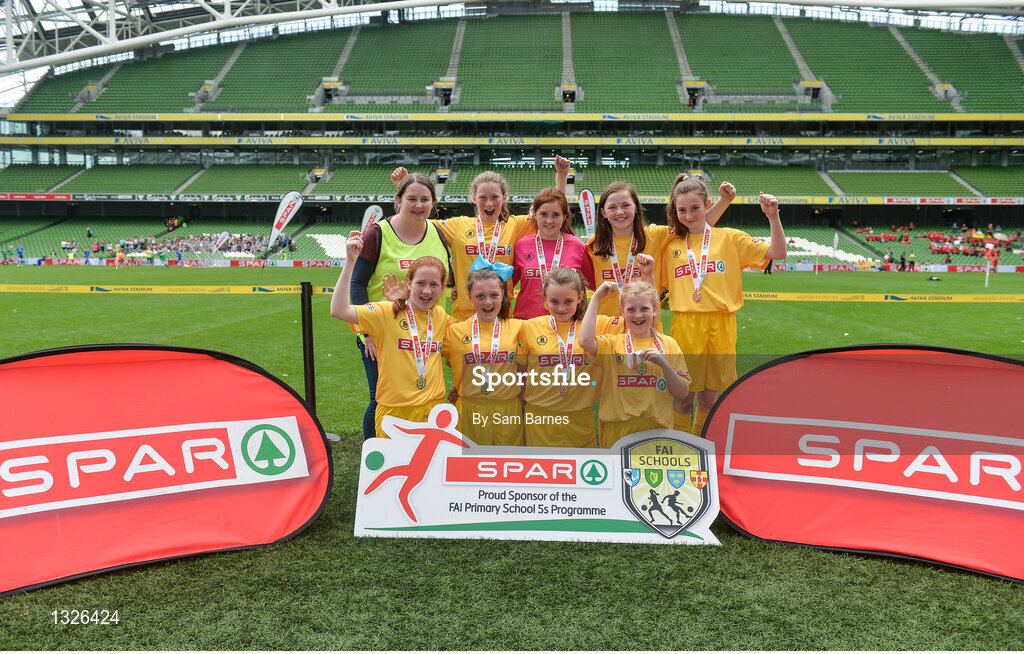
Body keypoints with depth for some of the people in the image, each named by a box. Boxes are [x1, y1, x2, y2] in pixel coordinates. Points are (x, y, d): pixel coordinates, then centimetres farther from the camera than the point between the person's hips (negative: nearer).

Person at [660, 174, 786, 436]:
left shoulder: (729, 238, 5)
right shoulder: (671, 246, 10)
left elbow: (777, 253, -1)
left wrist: (773, 216, -13)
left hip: (720, 325, 0)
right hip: (685, 326, 0)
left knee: (708, 399, 9)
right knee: (684, 398, 4)